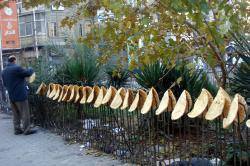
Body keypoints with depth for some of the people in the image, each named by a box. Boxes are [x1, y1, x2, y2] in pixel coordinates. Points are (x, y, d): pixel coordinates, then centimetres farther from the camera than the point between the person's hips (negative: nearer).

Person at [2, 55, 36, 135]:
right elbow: (28, 73, -9)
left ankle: (17, 129, 19)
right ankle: (26, 130, 5)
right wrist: (30, 69, 12)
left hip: (11, 96, 7)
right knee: (25, 113, 1)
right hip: (20, 95, -7)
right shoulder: (17, 68, -16)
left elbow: (4, 84, 16)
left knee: (16, 114, 15)